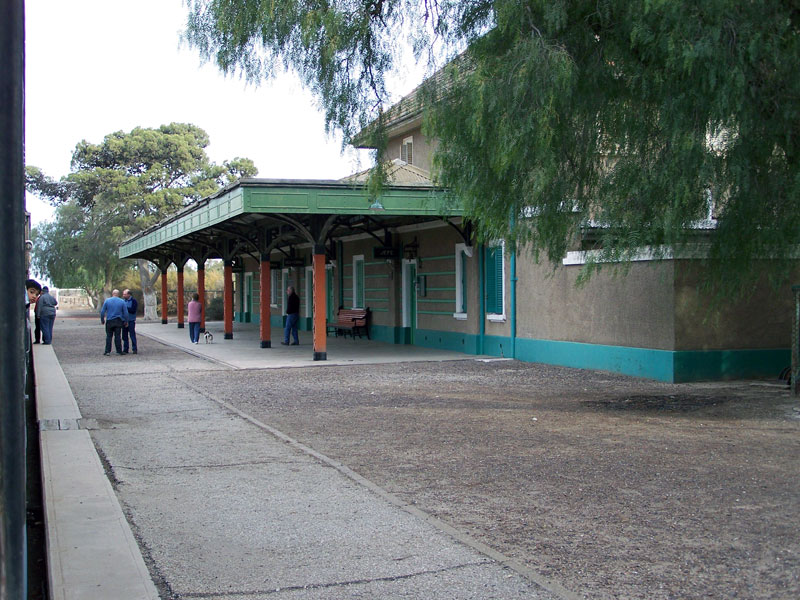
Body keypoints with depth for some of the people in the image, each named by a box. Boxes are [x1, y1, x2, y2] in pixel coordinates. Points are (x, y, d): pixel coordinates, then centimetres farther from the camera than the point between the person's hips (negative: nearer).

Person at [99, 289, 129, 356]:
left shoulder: (107, 301, -1)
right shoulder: (122, 301, -1)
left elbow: (102, 311, -1)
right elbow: (125, 313, -2)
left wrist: (102, 320, 10)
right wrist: (126, 321, 8)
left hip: (109, 321, 0)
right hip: (118, 321, 0)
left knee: (109, 336, 5)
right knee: (117, 336, 5)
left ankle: (107, 351, 2)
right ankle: (119, 351, 6)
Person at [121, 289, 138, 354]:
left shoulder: (133, 301, -6)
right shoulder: (123, 301, 11)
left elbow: (133, 310, -15)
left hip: (131, 321, -5)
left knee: (132, 335, -4)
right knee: (124, 335, 7)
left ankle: (134, 349, 2)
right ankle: (125, 349, 14)